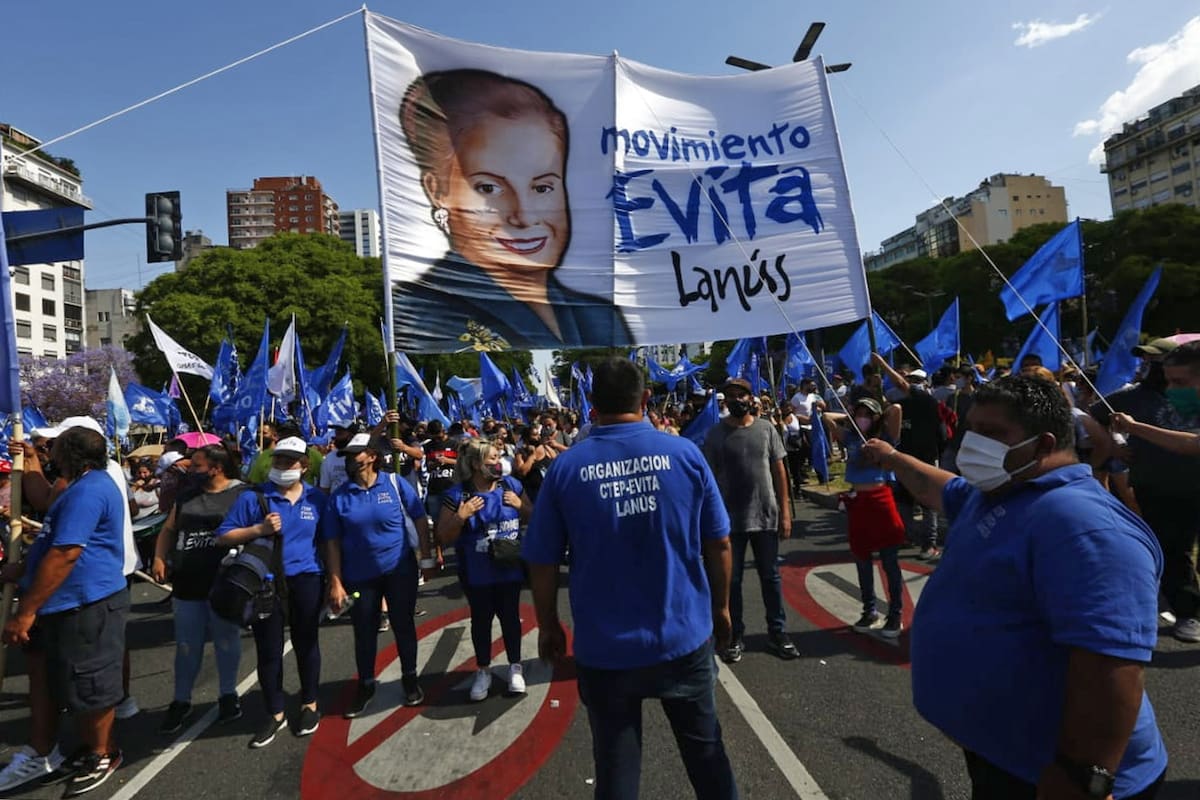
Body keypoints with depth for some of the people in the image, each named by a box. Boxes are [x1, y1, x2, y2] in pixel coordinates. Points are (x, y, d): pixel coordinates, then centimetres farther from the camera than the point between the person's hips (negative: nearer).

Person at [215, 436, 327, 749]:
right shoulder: (253, 498, -3)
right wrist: (258, 529, -18)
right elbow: (223, 537, -3)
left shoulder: (317, 498, 2)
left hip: (305, 580, 1)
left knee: (306, 644, 14)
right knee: (268, 650, 8)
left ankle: (309, 705, 32)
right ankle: (275, 714, 26)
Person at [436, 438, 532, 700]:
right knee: (481, 618, 13)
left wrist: (520, 505, -13)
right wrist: (460, 517, -25)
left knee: (510, 615, 13)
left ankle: (515, 666, 30)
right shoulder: (457, 494, -12)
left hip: (510, 567, 2)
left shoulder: (511, 485, -3)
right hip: (477, 572, -2)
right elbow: (444, 538, -9)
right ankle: (483, 671, 31)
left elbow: (533, 518, 7)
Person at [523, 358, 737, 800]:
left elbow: (542, 563, -6)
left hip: (604, 648, -1)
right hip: (685, 637, 1)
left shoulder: (566, 468, -11)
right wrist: (720, 607, 13)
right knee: (705, 750, 23)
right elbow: (719, 544, -2)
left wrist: (548, 626, 10)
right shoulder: (685, 453, -9)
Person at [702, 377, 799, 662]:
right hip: (730, 519, -1)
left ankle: (776, 633, 28)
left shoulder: (766, 428, 1)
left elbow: (779, 471, 4)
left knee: (770, 577, 13)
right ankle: (734, 636, 22)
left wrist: (785, 511, 1)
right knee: (731, 580, 9)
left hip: (766, 516, 2)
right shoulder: (715, 434, -4)